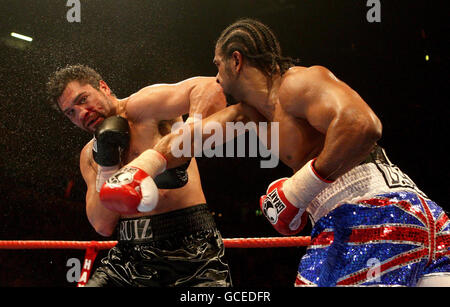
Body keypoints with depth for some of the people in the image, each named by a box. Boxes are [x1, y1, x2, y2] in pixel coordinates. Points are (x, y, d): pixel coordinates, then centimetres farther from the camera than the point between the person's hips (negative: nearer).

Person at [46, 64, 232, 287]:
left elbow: (210, 88, -20)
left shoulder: (141, 108, -3)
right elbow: (103, 226, 4)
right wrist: (107, 162, -4)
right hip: (131, 257, 6)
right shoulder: (89, 155, 16)